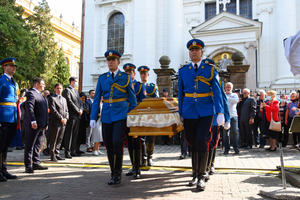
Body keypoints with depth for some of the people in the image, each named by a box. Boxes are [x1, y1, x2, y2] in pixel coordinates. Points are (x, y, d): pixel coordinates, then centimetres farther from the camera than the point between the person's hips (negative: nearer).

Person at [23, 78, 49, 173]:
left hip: (41, 125, 10)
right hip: (34, 125, -9)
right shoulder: (31, 93, -9)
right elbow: (29, 108, -20)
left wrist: (46, 123, 19)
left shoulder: (40, 95, 22)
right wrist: (33, 121, -27)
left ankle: (36, 163, 21)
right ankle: (28, 166, 4)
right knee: (30, 146, -2)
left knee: (38, 145, 14)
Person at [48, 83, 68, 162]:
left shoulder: (64, 99, 21)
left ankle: (57, 154, 16)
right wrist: (61, 118, -15)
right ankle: (52, 155, 6)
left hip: (63, 122, 6)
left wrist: (66, 118, 0)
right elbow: (53, 110, -12)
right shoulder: (52, 98, -2)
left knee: (60, 140, 9)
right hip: (55, 122, -6)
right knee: (53, 140, -1)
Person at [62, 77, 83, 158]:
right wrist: (77, 110, -13)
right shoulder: (67, 90, -4)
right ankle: (67, 152, -1)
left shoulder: (76, 91, 23)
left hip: (77, 116, 8)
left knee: (75, 134, 10)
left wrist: (81, 109, 0)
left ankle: (73, 151, 17)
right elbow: (69, 101, -14)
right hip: (71, 115, -8)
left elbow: (79, 101, 19)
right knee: (69, 134, -5)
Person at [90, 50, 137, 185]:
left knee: (117, 143, -14)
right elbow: (97, 99, 11)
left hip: (121, 115, -3)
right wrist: (93, 117, 5)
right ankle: (113, 173, 21)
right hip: (106, 116, 3)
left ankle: (117, 174, 0)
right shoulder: (102, 78, 12)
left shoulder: (126, 77, 5)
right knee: (108, 145, 6)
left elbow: (132, 99, 6)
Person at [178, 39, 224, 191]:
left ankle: (201, 177, 4)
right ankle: (195, 175, 22)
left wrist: (220, 113, -11)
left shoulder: (210, 69, 3)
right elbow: (180, 94, 11)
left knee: (202, 142, -10)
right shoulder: (183, 71, 9)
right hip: (189, 113, 2)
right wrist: (180, 114, 8)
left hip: (205, 112, -2)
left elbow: (217, 91, -2)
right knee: (192, 144, 7)